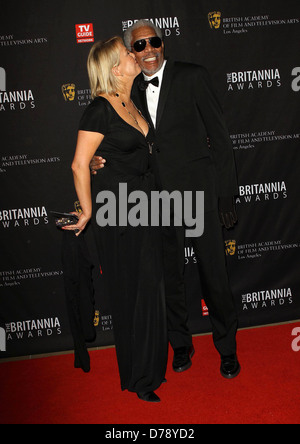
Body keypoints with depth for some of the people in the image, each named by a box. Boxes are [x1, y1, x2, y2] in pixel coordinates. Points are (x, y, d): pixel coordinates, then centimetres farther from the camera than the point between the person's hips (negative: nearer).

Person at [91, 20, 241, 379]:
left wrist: (227, 194, -7)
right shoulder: (130, 92, 9)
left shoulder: (192, 77, -3)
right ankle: (181, 345, 32)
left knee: (214, 274, 3)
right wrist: (101, 162, -4)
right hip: (157, 199, 4)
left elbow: (219, 136, -4)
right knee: (169, 276, 13)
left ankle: (227, 349, 23)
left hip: (198, 192, -4)